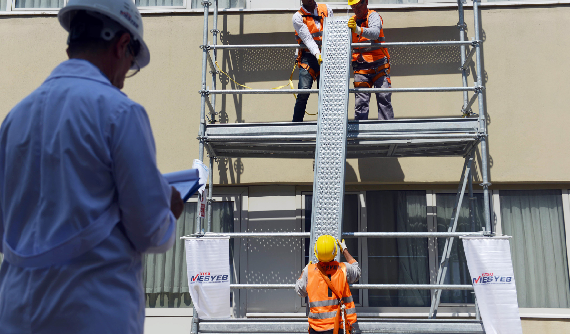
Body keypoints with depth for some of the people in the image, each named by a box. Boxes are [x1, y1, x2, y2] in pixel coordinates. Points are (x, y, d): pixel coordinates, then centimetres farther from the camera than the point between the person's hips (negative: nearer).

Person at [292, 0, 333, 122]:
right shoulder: (297, 17, 0)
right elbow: (307, 39, -11)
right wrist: (317, 54, -26)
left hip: (326, 57, 3)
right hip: (308, 57, -3)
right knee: (303, 93, -16)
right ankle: (296, 123, -7)